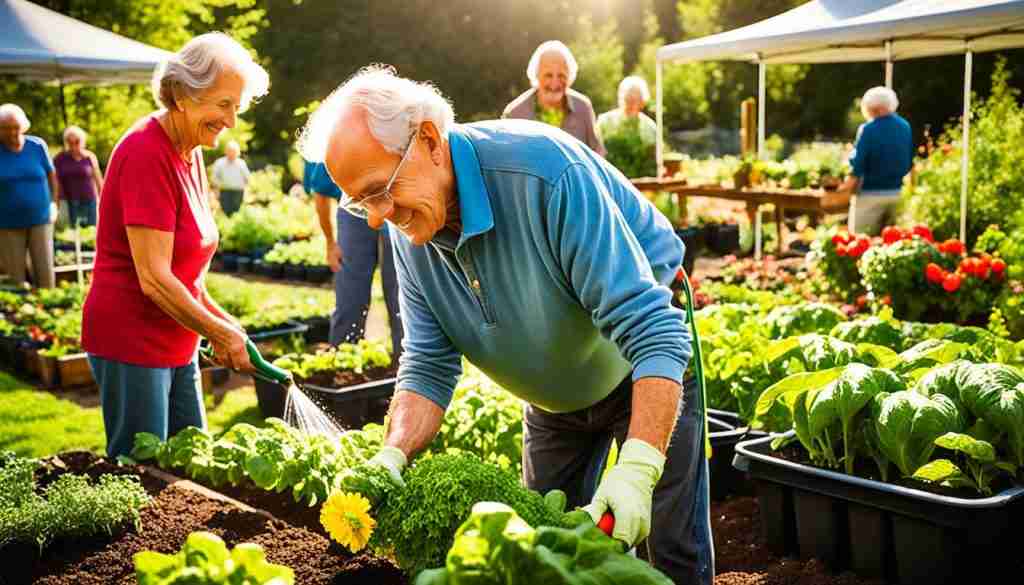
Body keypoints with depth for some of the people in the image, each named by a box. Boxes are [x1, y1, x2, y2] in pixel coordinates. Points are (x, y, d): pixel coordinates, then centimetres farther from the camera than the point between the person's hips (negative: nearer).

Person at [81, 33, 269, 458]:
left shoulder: (190, 153, 8)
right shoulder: (146, 153, -20)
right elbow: (153, 278, -23)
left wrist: (219, 321, 3)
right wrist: (222, 332, -14)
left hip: (175, 344, 9)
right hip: (131, 343, -9)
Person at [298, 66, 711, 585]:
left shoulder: (546, 173, -35)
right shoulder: (408, 230, -14)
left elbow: (653, 329, -37)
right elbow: (429, 364, -10)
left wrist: (637, 468, -45)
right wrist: (393, 454, -28)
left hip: (644, 369, -6)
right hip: (556, 397, 6)